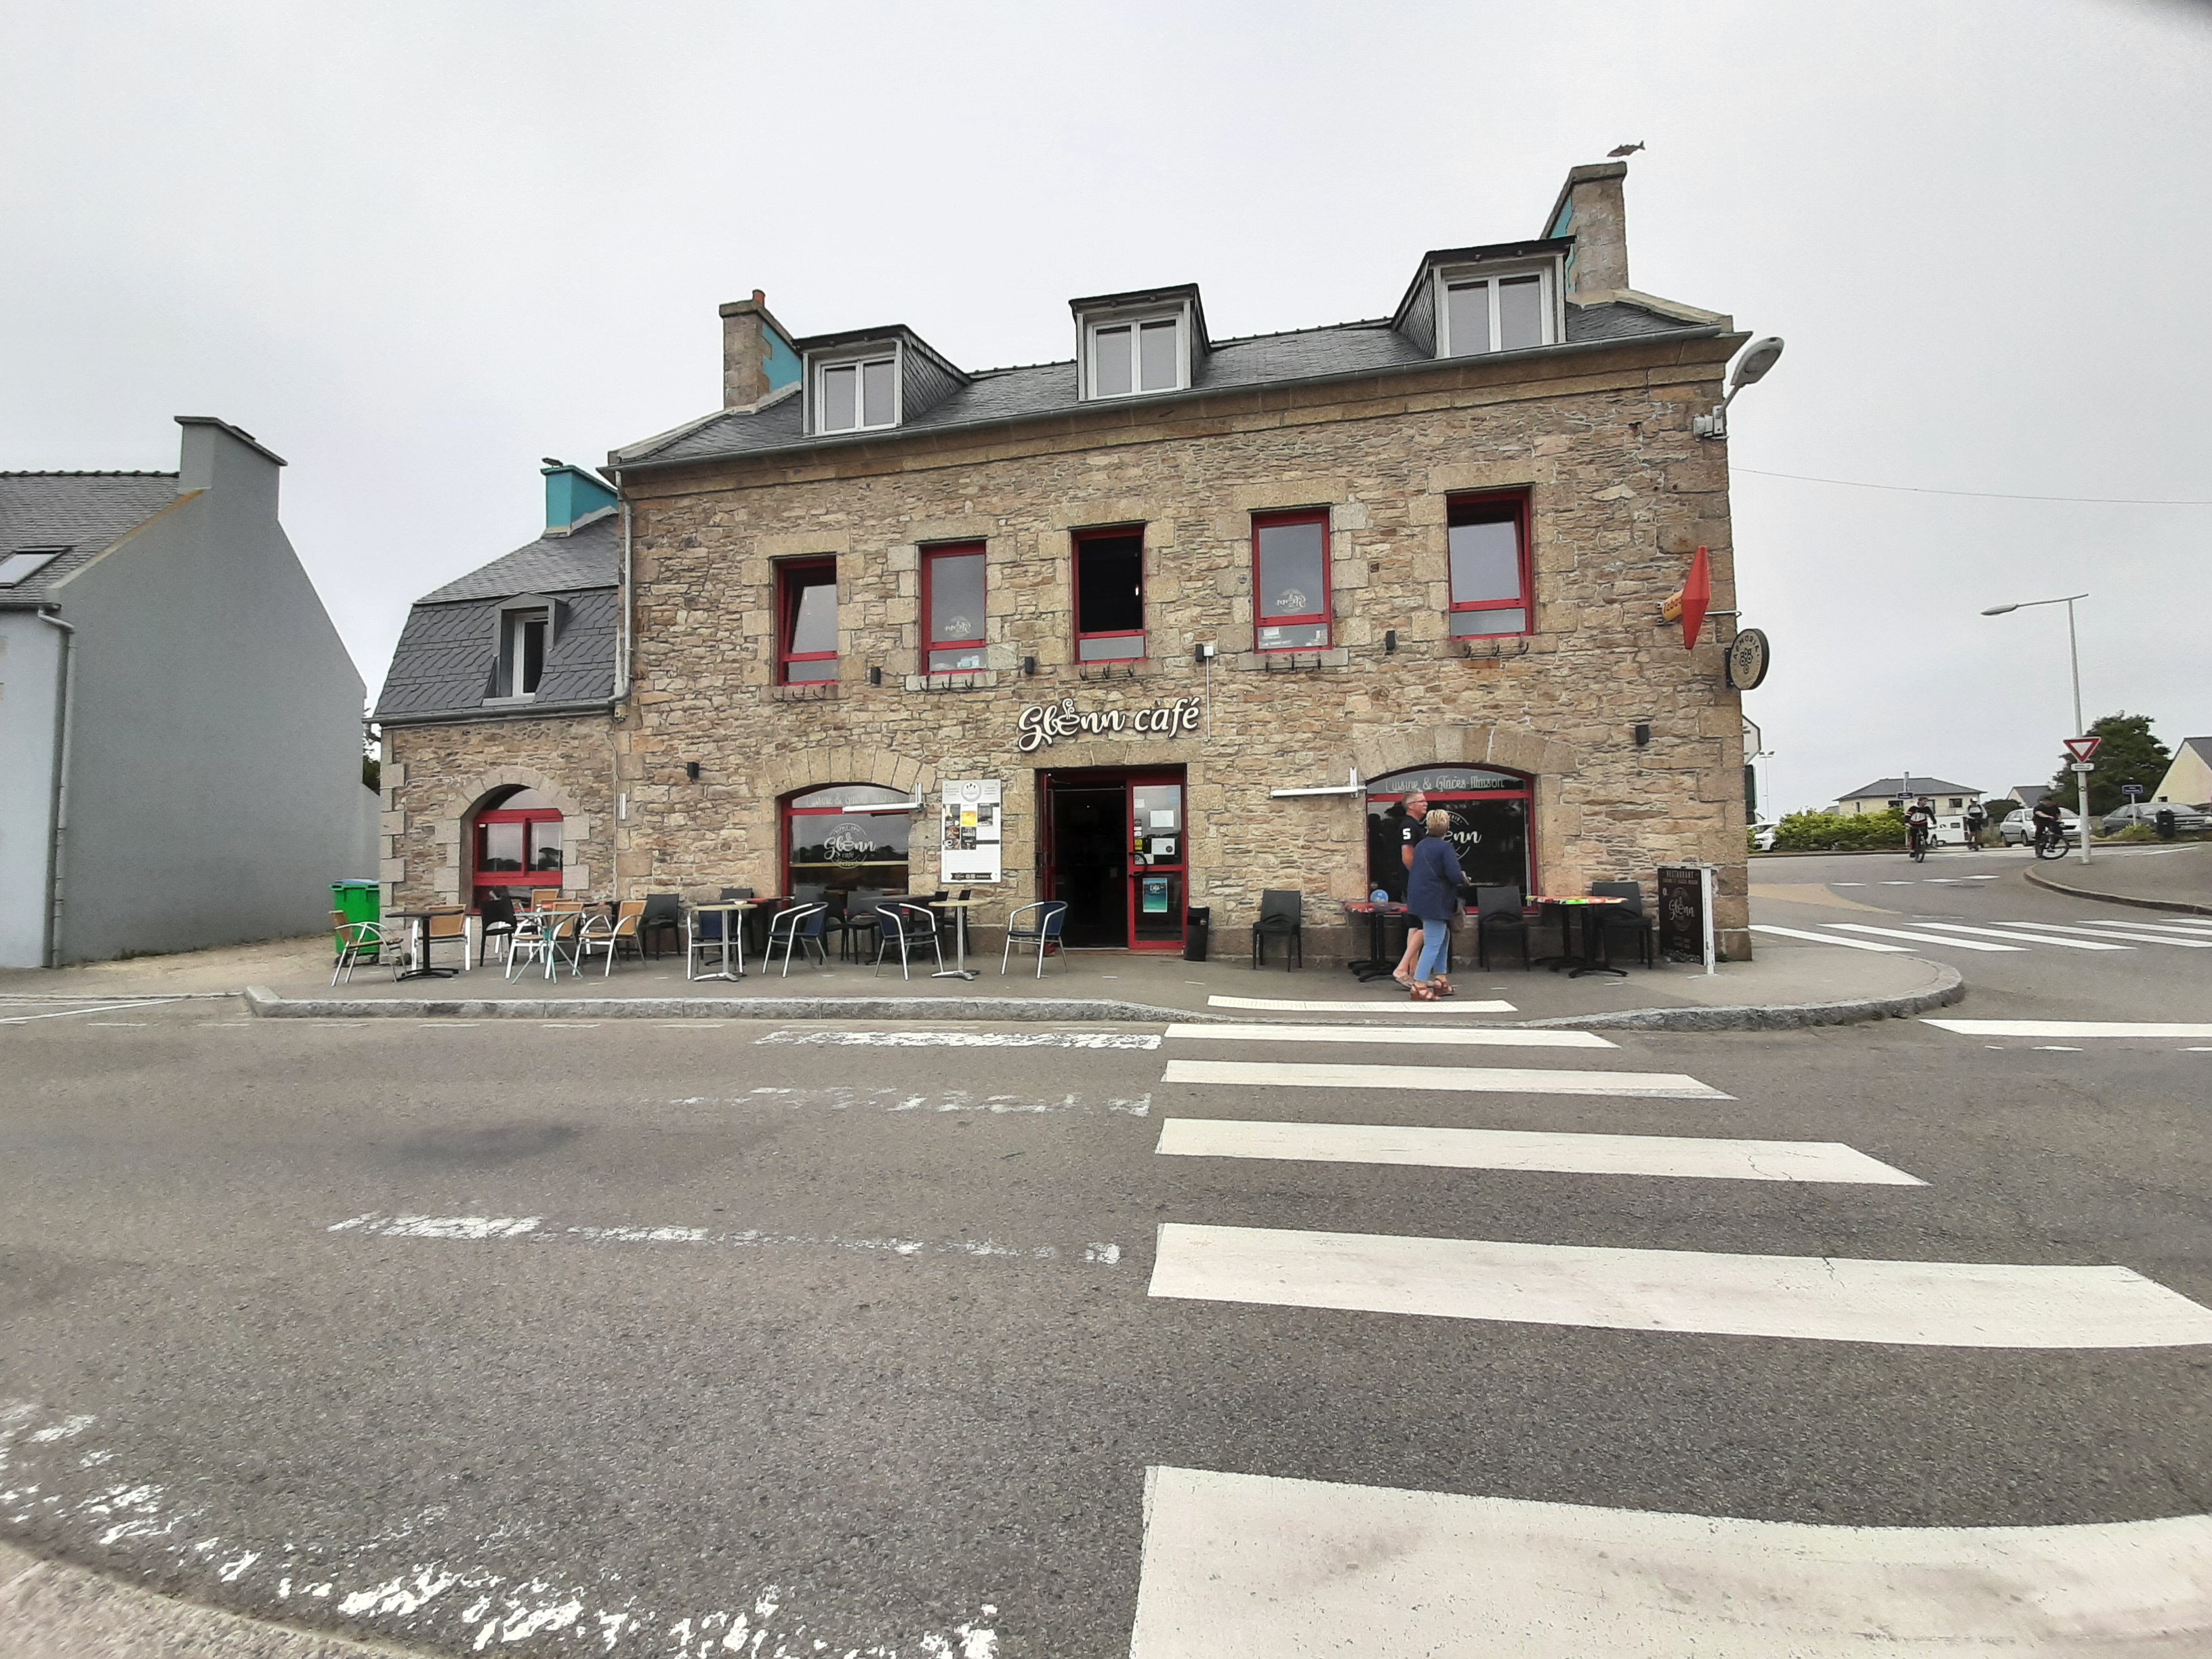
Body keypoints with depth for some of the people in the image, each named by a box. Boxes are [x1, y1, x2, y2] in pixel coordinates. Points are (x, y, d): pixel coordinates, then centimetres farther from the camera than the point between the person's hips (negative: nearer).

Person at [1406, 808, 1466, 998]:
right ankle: (1419, 986, -6)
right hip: (1435, 901, -9)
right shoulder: (1445, 847, -13)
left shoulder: (1421, 845, 12)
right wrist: (1464, 878, 2)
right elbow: (1455, 875, -21)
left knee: (1443, 937, 21)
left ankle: (1439, 980, 25)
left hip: (1420, 898, 9)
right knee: (1433, 944, -4)